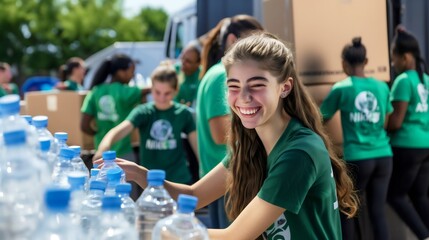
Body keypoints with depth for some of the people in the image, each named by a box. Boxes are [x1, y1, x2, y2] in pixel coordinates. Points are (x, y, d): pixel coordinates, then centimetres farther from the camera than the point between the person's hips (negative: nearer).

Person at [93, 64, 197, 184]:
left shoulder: (183, 113, -5)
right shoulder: (143, 112, -8)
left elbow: (197, 145, 1)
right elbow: (121, 129, -26)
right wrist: (105, 144, -46)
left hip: (180, 180, 0)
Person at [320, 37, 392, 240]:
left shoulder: (341, 89, -4)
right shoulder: (382, 87, 7)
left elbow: (322, 119, 4)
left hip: (357, 159, -4)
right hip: (383, 157, 4)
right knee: (378, 211, 8)